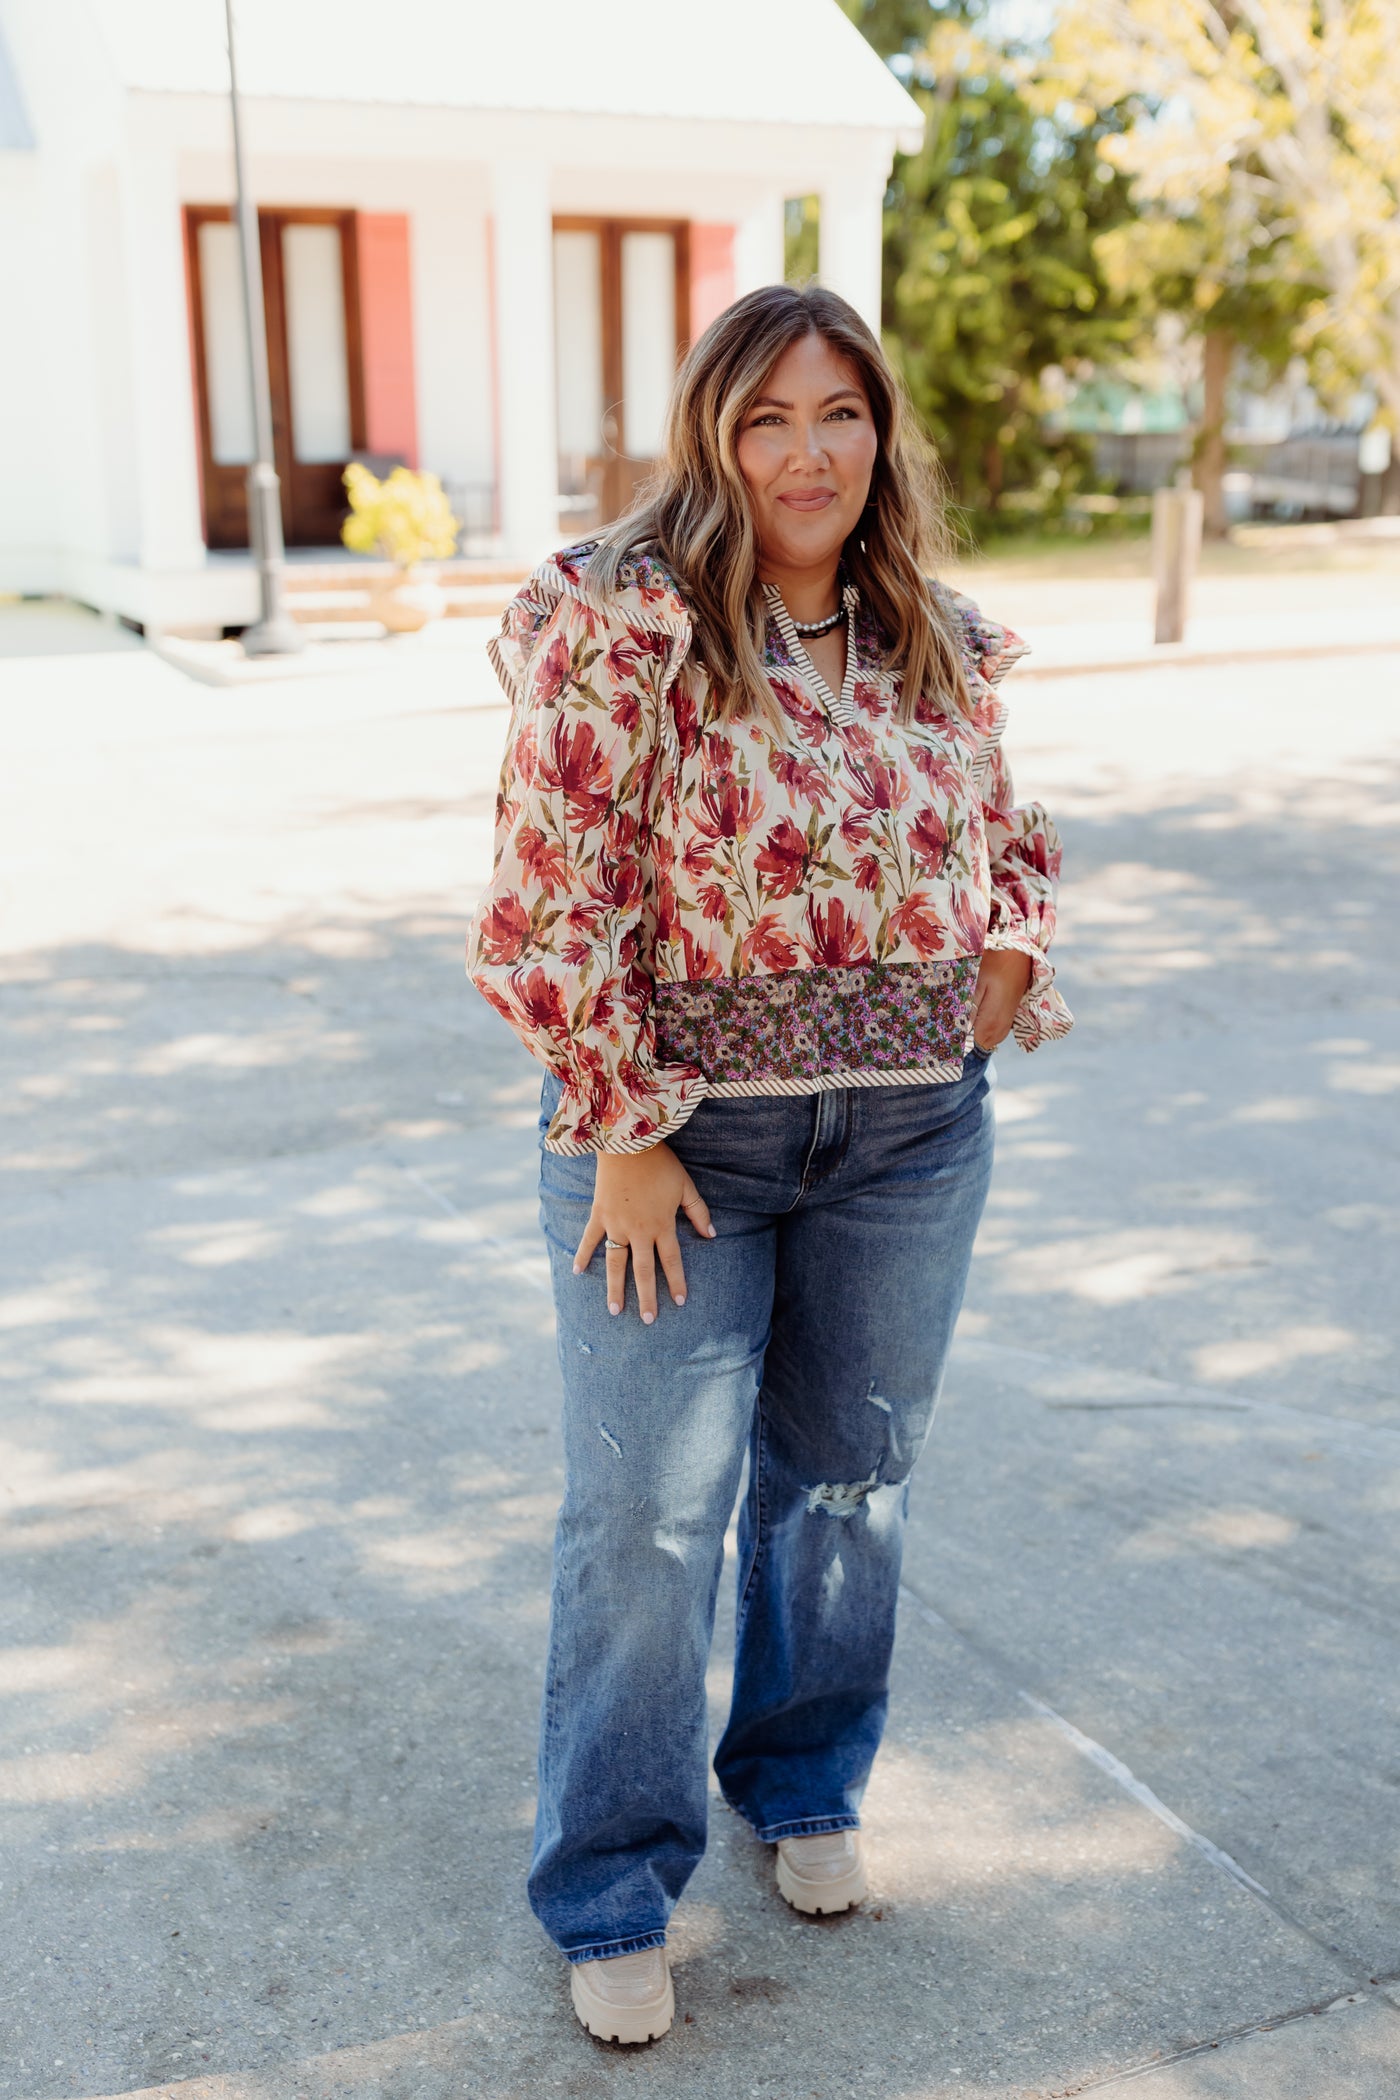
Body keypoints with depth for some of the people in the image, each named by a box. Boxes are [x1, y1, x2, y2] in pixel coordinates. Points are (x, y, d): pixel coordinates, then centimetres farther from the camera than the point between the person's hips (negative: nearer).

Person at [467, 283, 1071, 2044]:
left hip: (910, 1133, 5)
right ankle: (610, 1896, 25)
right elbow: (557, 893, -16)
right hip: (679, 1128, -5)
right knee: (648, 1514, 4)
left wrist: (1007, 956, 0)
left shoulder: (939, 641, 4)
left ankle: (806, 1786, 43)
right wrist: (625, 1135, -15)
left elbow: (1008, 827, 20)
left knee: (853, 1471, 18)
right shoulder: (618, 625, -14)